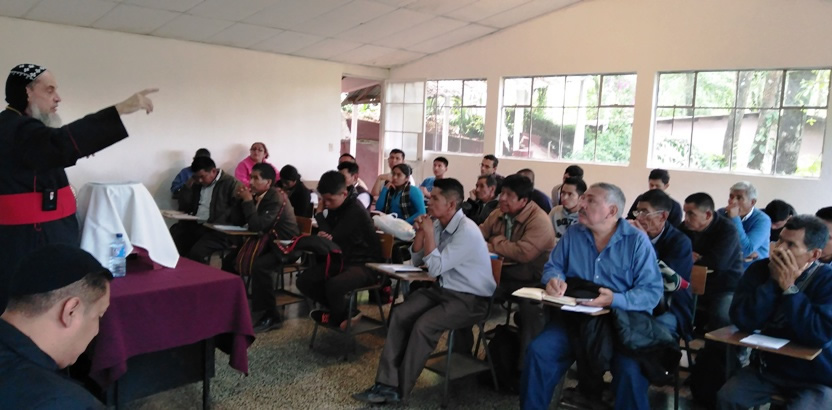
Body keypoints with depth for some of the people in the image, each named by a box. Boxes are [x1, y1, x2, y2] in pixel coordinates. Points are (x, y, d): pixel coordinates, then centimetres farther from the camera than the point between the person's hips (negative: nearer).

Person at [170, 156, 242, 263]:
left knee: (197, 253, -31)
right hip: (193, 226, 7)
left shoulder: (231, 184, -2)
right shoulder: (197, 184, 20)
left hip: (217, 230, -6)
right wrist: (189, 185, 8)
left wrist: (217, 224, -24)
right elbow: (183, 207, 19)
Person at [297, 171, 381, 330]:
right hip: (344, 260, 9)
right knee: (304, 280, -3)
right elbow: (328, 233, 8)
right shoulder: (334, 207, 5)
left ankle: (340, 315, 1)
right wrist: (322, 234, -18)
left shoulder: (355, 211, -20)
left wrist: (320, 214, -5)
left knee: (334, 285, -36)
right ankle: (345, 311, 6)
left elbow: (333, 238, -19)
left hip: (365, 264, -9)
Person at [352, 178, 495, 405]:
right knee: (400, 315, -10)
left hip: (469, 299, -8)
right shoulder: (438, 224, 4)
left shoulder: (467, 231, -22)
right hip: (443, 289, 8)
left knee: (423, 325, -26)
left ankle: (399, 390, -11)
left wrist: (429, 233, -17)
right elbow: (416, 260, 11)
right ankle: (387, 383, -10)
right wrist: (420, 232, -4)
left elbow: (435, 268, -23)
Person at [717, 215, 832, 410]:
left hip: (816, 378, -3)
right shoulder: (759, 269, -5)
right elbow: (742, 321, -16)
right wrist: (773, 282, -20)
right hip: (768, 367, 3)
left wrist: (789, 288, -24)